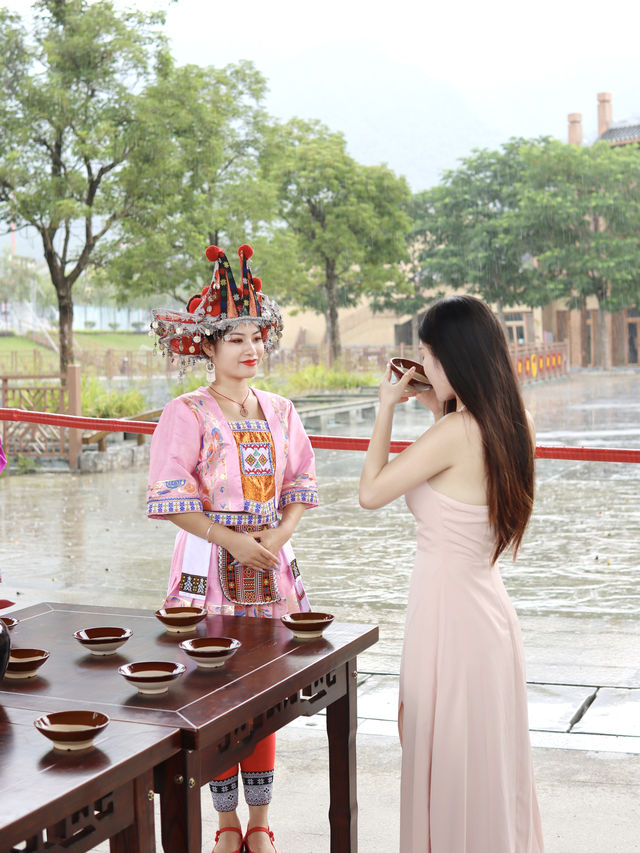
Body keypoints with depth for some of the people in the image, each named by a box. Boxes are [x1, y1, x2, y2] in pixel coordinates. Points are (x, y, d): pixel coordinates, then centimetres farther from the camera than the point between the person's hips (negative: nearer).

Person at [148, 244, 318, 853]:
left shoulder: (279, 412, 8)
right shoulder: (186, 414, -7)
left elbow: (300, 486, 10)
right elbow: (171, 499, -12)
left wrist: (279, 535, -8)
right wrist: (233, 541, -16)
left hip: (269, 559, 4)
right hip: (210, 562, -4)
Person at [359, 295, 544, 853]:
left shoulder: (456, 431, -22)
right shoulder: (513, 424, 2)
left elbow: (371, 493, -14)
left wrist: (387, 407, -6)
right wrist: (438, 411, 12)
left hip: (448, 606, -8)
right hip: (488, 605, 9)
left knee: (450, 769, 7)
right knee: (491, 763, 21)